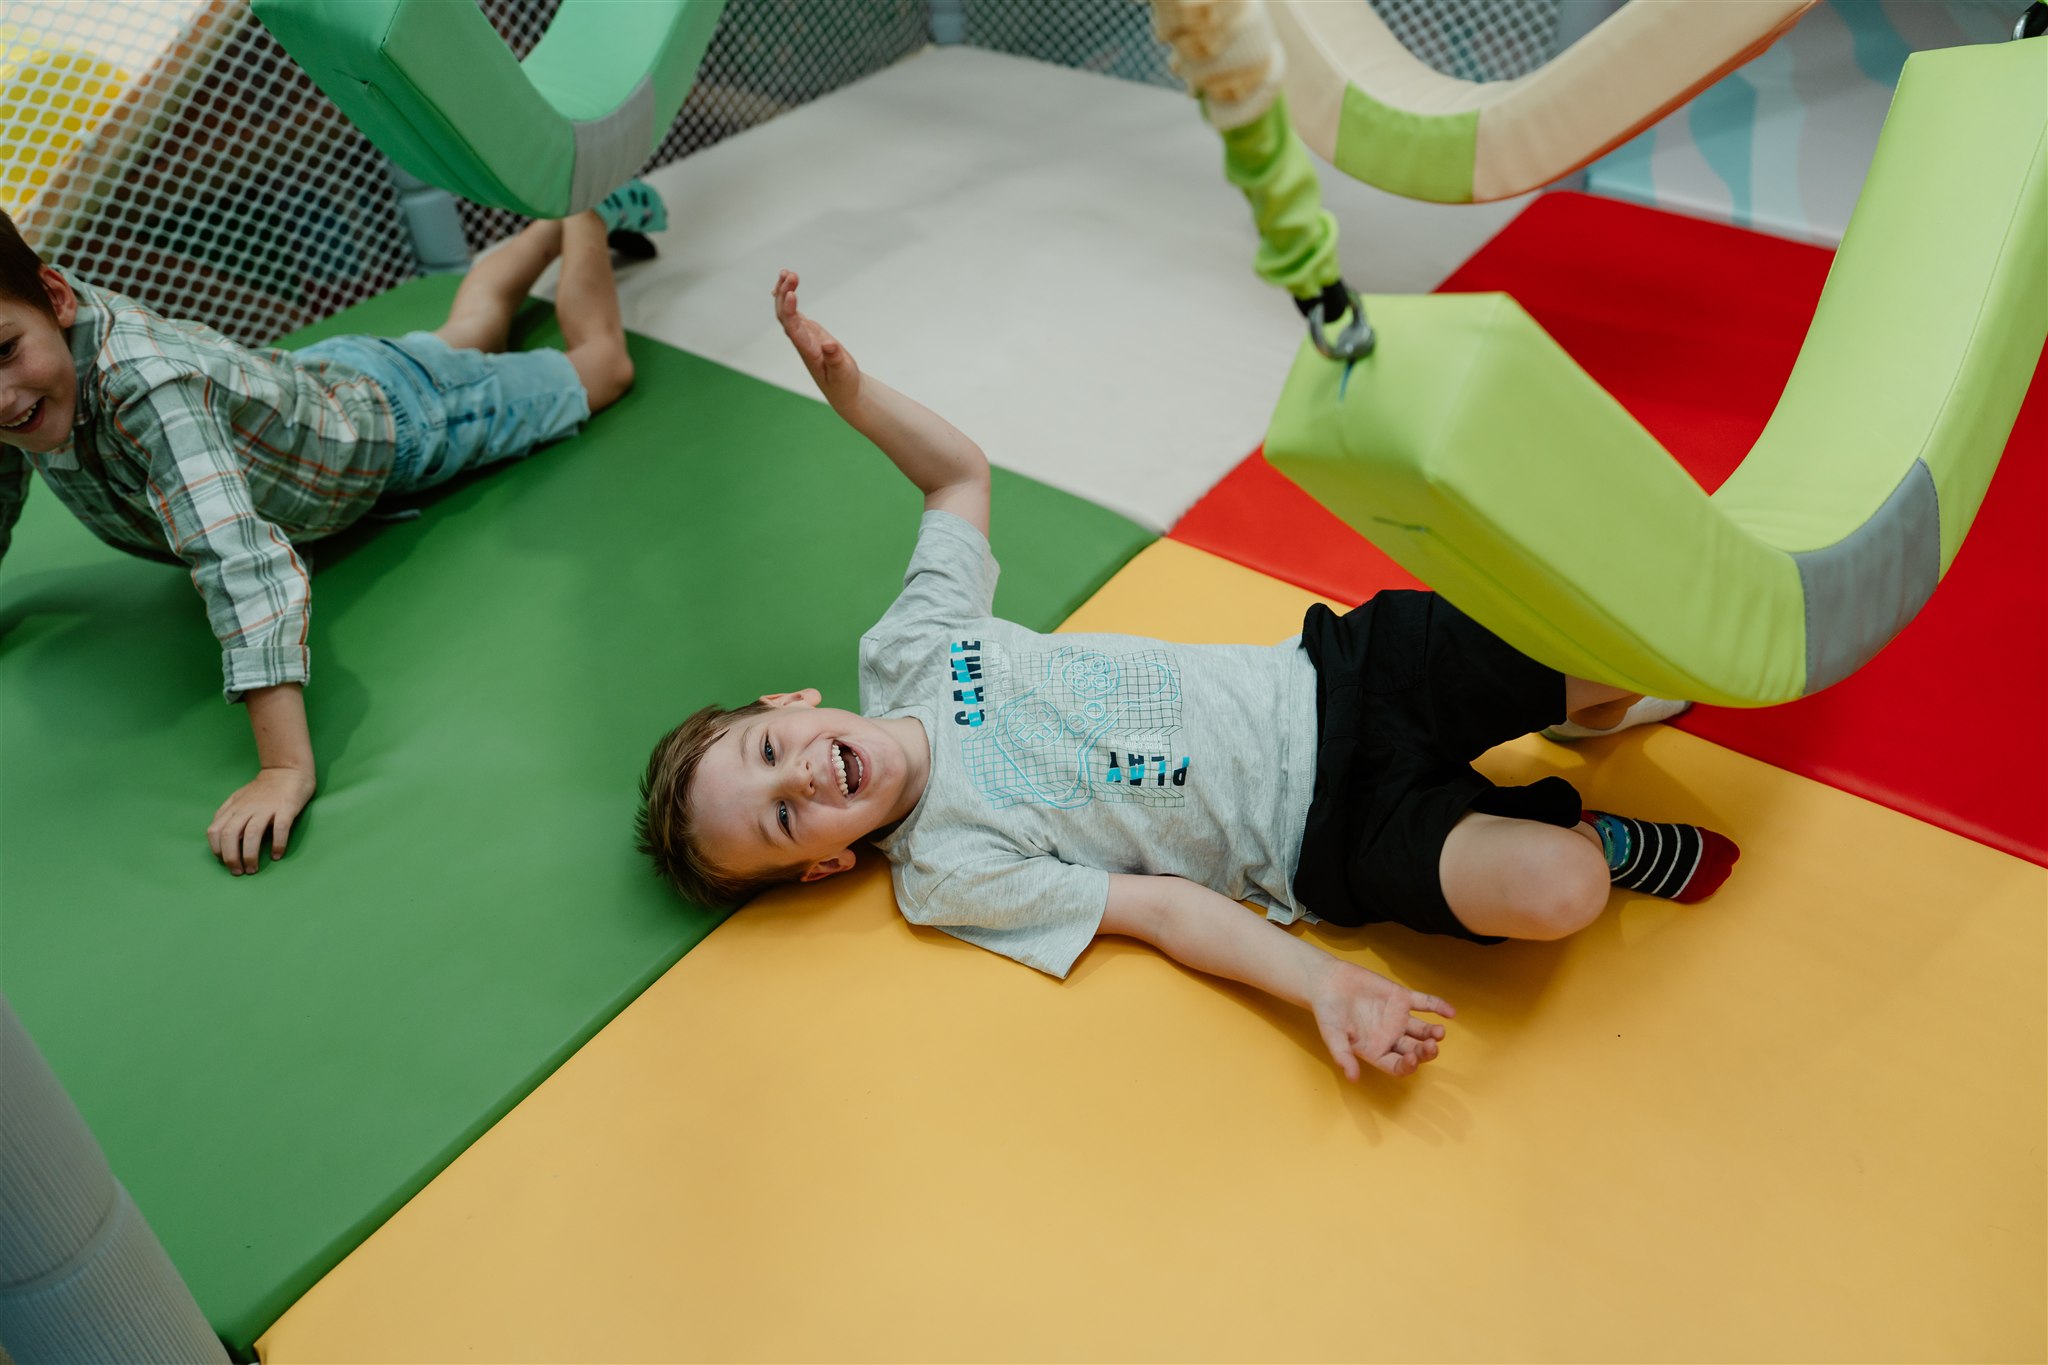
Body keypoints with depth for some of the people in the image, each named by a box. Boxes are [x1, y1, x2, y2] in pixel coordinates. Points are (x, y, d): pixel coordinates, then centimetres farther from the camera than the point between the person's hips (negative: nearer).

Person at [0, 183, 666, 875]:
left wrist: (286, 769, -66)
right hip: (312, 377, 6)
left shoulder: (144, 385, -48)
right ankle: (554, 222, 59)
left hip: (397, 421, -6)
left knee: (599, 361, 18)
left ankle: (588, 207, 42)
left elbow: (247, 559, -59)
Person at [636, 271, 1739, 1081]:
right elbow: (1164, 907, -14)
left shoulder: (904, 653, 0)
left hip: (1334, 671, 4)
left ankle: (1593, 712, 24)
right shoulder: (947, 875, -12)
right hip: (1335, 832, -4)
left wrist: (847, 386, -4)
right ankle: (1594, 835, 6)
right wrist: (1321, 983, -29)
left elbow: (960, 469, 12)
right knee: (1553, 890, -29)